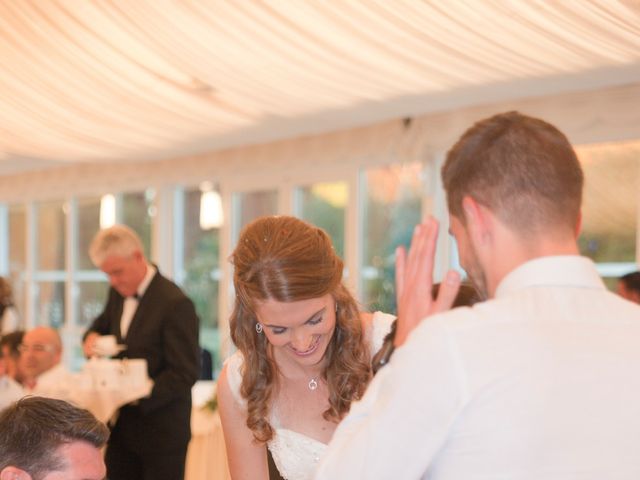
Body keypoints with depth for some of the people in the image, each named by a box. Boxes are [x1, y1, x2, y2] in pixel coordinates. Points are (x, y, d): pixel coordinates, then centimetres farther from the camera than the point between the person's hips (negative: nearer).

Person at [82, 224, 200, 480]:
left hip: (161, 430, -7)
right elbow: (104, 323, 26)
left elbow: (185, 374, -20)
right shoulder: (118, 292, 6)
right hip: (122, 424, 7)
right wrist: (93, 337, 2)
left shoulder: (175, 303, -19)